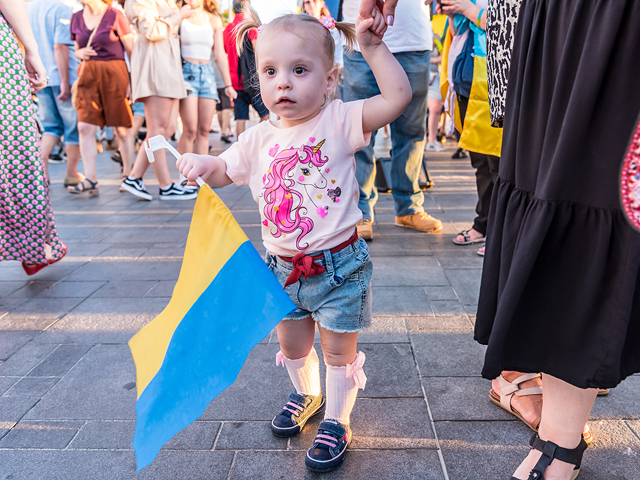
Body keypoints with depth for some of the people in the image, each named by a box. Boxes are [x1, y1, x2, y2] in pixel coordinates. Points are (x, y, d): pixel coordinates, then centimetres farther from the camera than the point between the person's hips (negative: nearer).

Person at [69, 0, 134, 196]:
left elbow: (132, 50, -2)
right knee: (85, 127, -7)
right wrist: (79, 53, -1)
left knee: (121, 129, 0)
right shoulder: (77, 18, 13)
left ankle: (128, 175, 14)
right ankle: (90, 180, -4)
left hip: (113, 73, -4)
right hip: (88, 74, 4)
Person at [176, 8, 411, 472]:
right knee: (291, 344, 22)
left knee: (339, 348, 12)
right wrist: (201, 163, -9)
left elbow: (398, 96, -22)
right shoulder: (259, 138, 0)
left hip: (338, 264, -4)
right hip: (282, 266, 5)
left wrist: (373, 46, -22)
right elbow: (224, 171, 11)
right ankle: (307, 394, 53)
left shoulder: (339, 121, -13)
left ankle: (336, 421, 35)